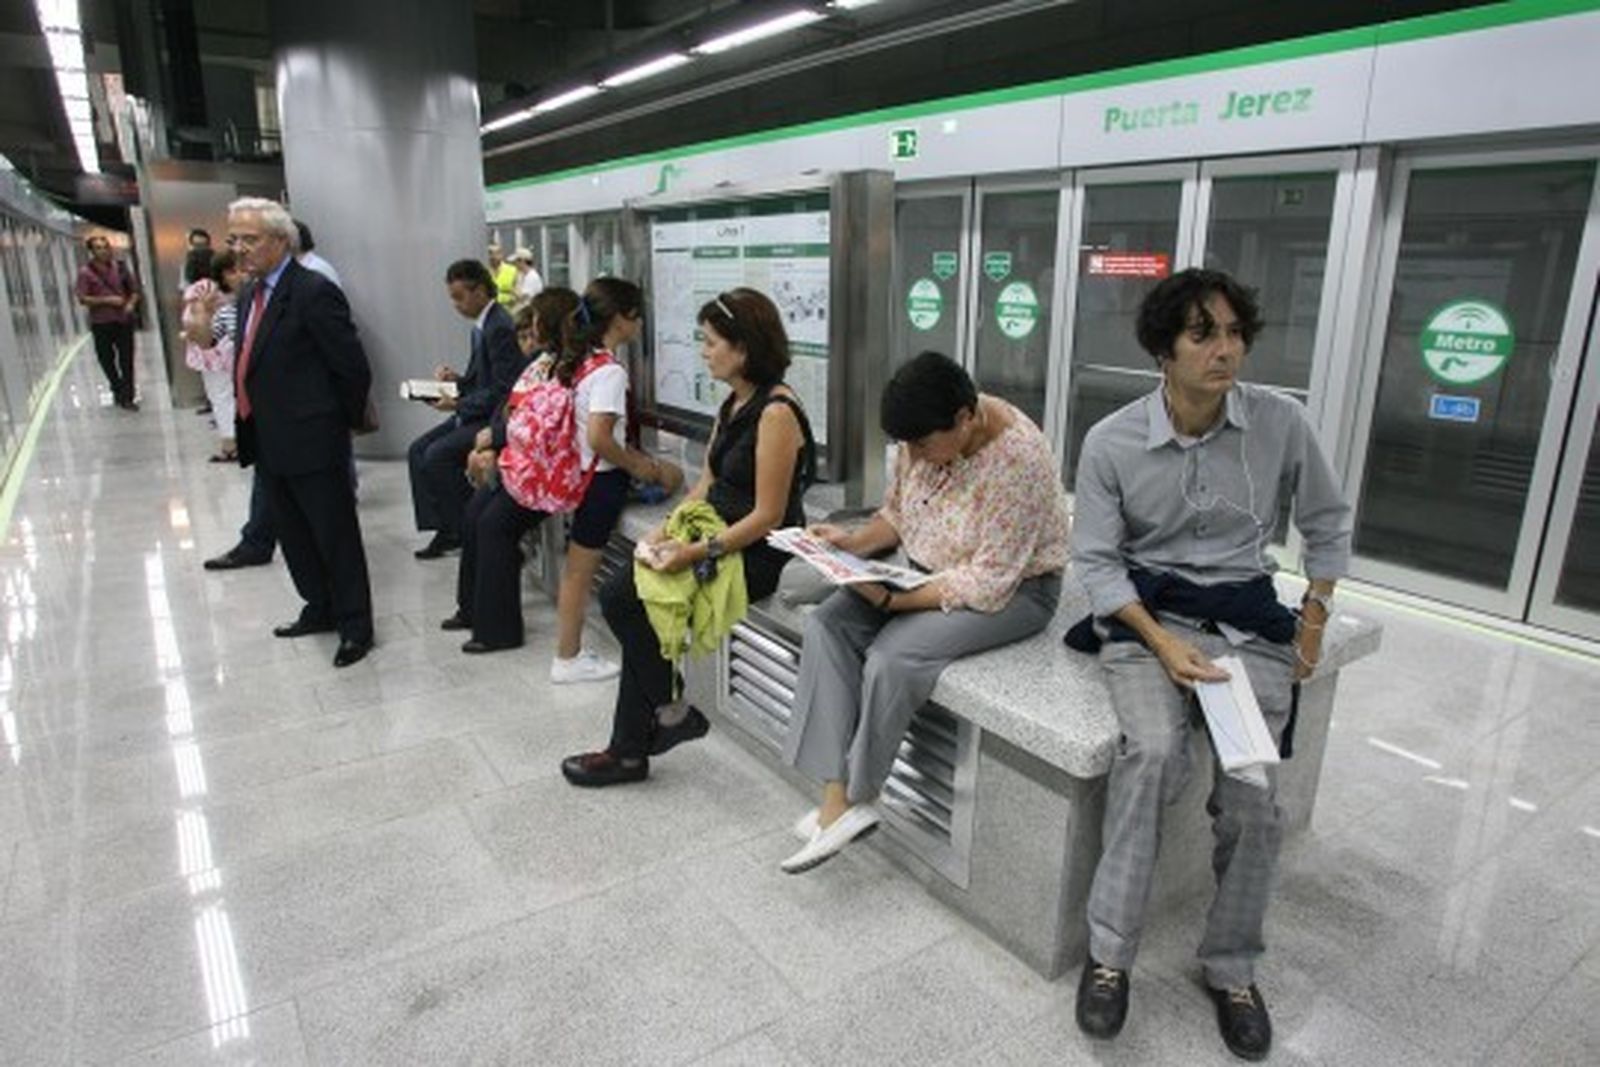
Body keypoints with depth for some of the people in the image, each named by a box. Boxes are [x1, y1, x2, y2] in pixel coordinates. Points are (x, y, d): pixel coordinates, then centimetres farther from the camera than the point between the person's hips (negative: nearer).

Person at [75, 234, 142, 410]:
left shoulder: (120, 267, 3)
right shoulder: (86, 273, -5)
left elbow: (134, 289, 9)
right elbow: (83, 299, -9)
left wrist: (131, 303, -9)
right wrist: (107, 300, -19)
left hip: (123, 320, 1)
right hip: (101, 323, -1)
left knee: (126, 360, -2)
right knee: (106, 359, 10)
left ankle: (127, 397, 2)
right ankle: (117, 388, 33)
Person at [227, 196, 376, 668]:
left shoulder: (313, 292, -16)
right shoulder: (250, 293, 12)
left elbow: (354, 367, -16)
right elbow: (253, 364, 16)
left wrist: (347, 421, -4)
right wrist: (243, 426, 11)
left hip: (311, 440, -9)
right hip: (268, 442, 9)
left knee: (336, 537, 3)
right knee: (293, 535, 19)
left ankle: (355, 625, 15)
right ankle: (320, 608, 36)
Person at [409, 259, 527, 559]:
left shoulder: (500, 328, -18)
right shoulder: (483, 326, 13)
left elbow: (503, 391, -22)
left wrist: (458, 404, -18)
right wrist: (456, 379, 2)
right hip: (479, 413, 10)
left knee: (438, 455, -19)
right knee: (418, 450, 2)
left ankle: (463, 530, -2)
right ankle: (444, 528, 5)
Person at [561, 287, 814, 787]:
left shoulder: (776, 412, -19)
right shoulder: (733, 403, 11)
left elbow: (767, 516, -20)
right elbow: (707, 484, 13)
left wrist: (697, 552, -23)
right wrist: (667, 529, -2)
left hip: (760, 553, -9)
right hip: (719, 535, 9)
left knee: (632, 601, -15)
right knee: (622, 594, -6)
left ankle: (669, 713, 7)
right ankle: (629, 748, 1)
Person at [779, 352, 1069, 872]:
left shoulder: (1016, 459, -28)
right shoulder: (924, 432, -6)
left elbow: (987, 585, -26)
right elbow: (897, 512, 9)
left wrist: (892, 600, -27)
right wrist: (854, 542, -11)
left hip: (1013, 588, -7)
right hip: (928, 569, 8)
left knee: (891, 657, -28)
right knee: (827, 625, -13)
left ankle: (853, 801, -4)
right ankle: (836, 796, -15)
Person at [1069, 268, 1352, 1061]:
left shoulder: (1281, 423, -5)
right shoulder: (1111, 441, -10)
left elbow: (1328, 522, 12)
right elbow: (1095, 558, -5)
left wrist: (1314, 618, 7)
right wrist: (1162, 641, -17)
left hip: (1248, 616, 2)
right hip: (1146, 611, -2)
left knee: (1252, 793, -17)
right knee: (1153, 751, -29)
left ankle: (1231, 968, 9)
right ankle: (1109, 952, -12)